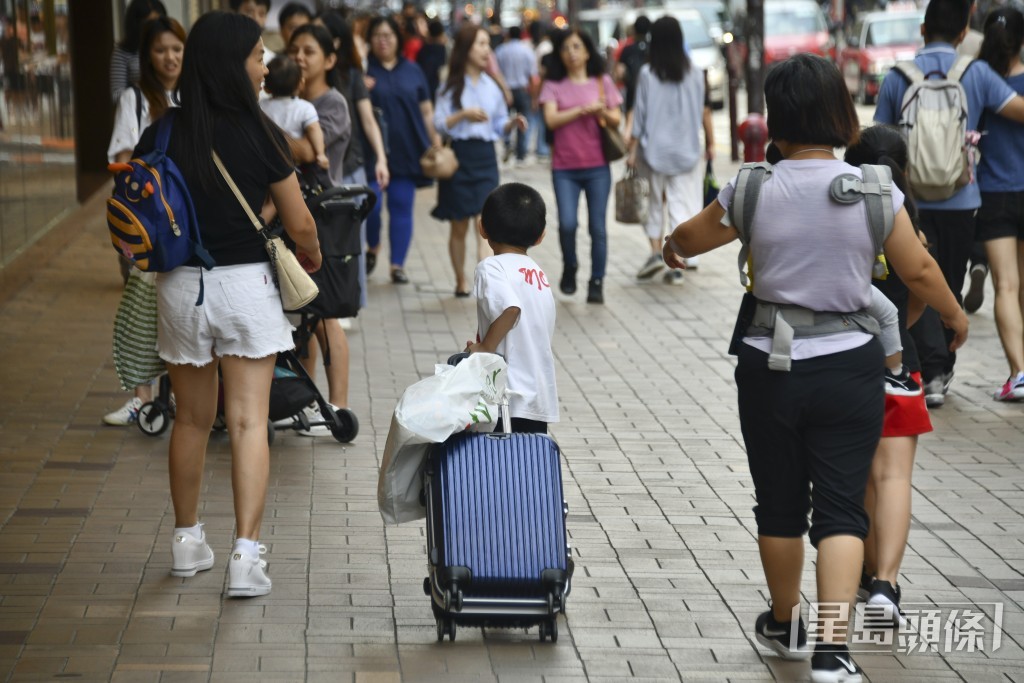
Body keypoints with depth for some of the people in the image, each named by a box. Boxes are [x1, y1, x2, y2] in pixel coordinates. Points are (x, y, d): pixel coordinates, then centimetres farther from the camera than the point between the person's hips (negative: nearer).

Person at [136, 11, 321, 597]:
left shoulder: (160, 137, -4)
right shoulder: (259, 136, -12)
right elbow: (301, 226, -6)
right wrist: (312, 257, 15)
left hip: (181, 286, 3)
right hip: (246, 285, -3)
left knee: (192, 420, 18)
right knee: (249, 421, 0)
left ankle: (187, 542, 30)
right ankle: (247, 556, -6)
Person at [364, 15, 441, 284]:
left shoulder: (412, 71, 10)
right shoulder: (363, 70, 1)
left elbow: (426, 110, 13)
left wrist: (436, 142, 7)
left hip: (407, 150, 3)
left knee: (402, 207, 4)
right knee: (370, 204, -8)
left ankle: (398, 265, 12)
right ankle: (373, 247, 22)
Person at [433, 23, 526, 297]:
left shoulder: (492, 86, 10)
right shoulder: (451, 87, 1)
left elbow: (499, 126, 13)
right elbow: (439, 124, -3)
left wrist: (513, 123, -7)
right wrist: (463, 115, -17)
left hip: (485, 156, 1)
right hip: (458, 155, -1)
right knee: (459, 225, 7)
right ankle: (461, 281, 21)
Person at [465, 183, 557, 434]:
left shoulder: (492, 267, -8)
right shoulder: (539, 275, 16)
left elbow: (510, 309, -26)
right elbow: (545, 334, 15)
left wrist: (483, 349, -17)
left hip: (507, 395, -7)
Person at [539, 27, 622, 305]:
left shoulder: (602, 82, 7)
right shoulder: (554, 85, 4)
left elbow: (616, 121, 6)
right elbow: (551, 119, -9)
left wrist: (603, 112, -14)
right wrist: (583, 109, -14)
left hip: (597, 166, 1)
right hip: (564, 167, -1)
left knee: (597, 227, -1)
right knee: (567, 224, -11)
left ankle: (597, 283, 7)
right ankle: (569, 267, 16)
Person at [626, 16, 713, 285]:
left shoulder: (647, 74, -7)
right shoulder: (694, 74, -2)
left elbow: (639, 114, -5)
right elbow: (704, 112, 3)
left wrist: (632, 150, 1)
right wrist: (710, 144, 14)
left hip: (655, 148, -1)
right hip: (686, 149, 1)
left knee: (656, 201, 16)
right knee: (681, 204, 3)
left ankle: (656, 252, 4)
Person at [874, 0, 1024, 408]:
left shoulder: (897, 78, -2)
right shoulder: (977, 73, -3)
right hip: (960, 201, 1)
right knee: (951, 288, 16)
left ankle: (932, 373, -12)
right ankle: (944, 370, 25)